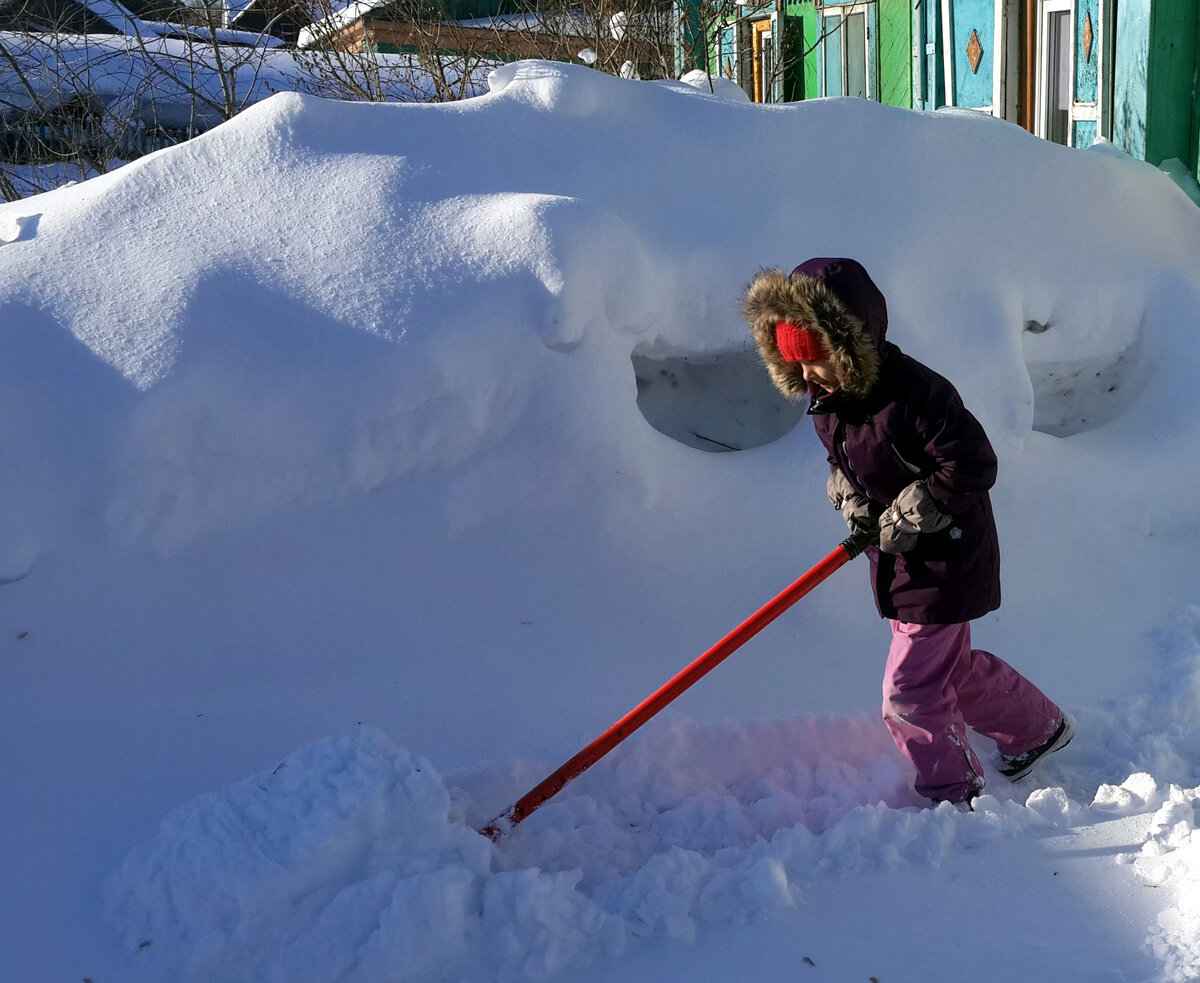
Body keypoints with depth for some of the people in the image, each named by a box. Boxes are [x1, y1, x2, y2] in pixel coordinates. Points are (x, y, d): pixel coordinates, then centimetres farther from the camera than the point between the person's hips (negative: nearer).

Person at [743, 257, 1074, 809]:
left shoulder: (913, 394, -28)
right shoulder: (825, 397, -1)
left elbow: (972, 466, -27)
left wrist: (908, 517, -22)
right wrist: (849, 495, -5)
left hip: (944, 562, -9)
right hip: (898, 560, 9)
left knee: (910, 689, -3)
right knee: (951, 666, 22)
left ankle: (953, 797, 19)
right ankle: (1038, 728, 44)